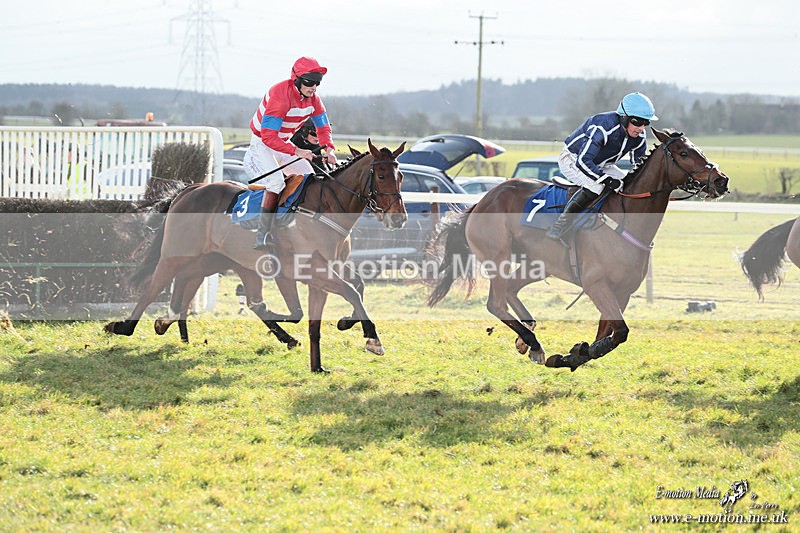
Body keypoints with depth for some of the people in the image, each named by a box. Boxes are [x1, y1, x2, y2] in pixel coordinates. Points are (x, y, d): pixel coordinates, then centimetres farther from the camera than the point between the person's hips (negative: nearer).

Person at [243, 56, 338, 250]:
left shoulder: (312, 98, -6)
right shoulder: (280, 96, -32)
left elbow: (323, 127, 6)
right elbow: (269, 137, -36)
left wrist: (329, 149, -16)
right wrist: (297, 151, -42)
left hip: (284, 144, 9)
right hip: (262, 144, -9)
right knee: (276, 180, -29)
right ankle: (263, 234, -29)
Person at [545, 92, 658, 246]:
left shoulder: (639, 137, -12)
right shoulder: (603, 127, -37)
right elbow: (582, 161, -40)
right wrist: (607, 179, -40)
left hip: (599, 164, 8)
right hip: (572, 160, -8)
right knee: (595, 185, -35)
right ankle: (559, 227, -27)